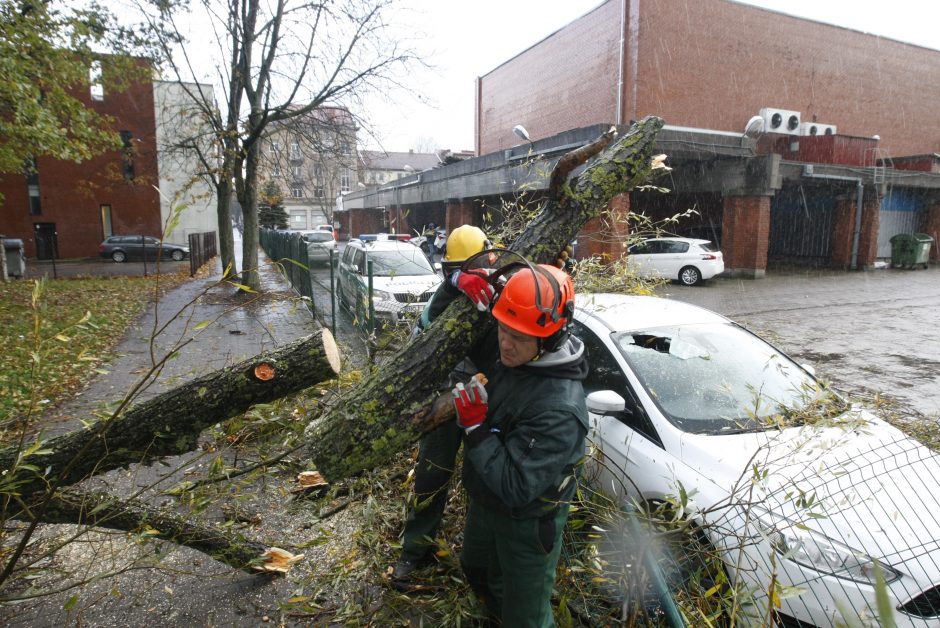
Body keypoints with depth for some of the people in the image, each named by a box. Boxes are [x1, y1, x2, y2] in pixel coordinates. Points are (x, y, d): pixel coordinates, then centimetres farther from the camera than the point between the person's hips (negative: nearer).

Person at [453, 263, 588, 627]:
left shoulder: (560, 409, -38)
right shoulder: (513, 360, -13)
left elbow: (515, 490, -36)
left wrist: (475, 425, -34)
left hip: (526, 521, -8)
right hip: (485, 502, 8)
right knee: (477, 570, 34)